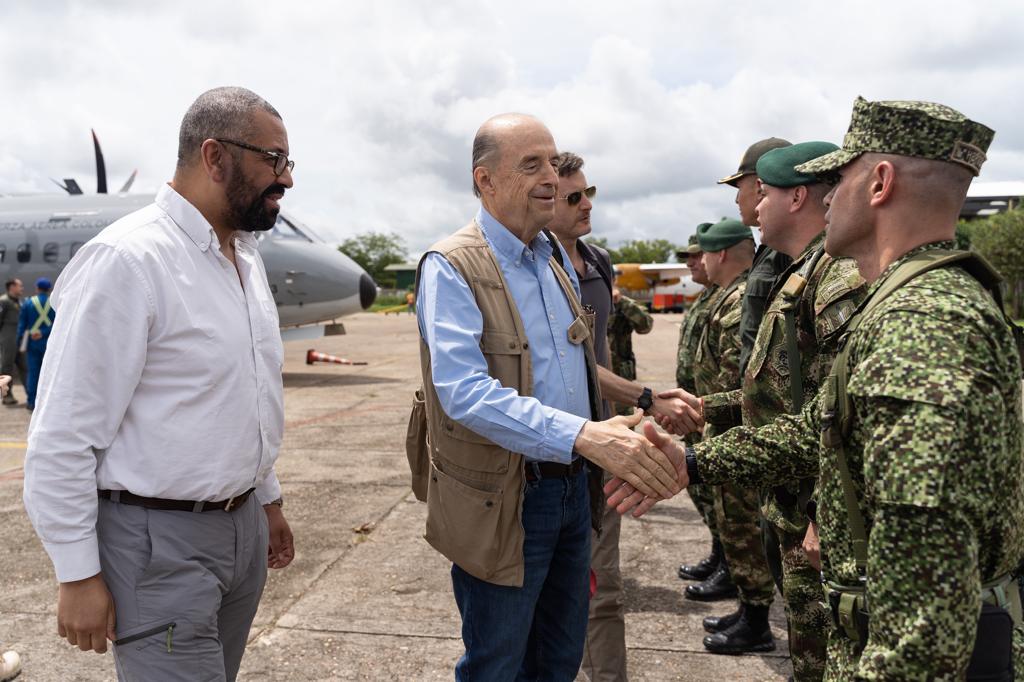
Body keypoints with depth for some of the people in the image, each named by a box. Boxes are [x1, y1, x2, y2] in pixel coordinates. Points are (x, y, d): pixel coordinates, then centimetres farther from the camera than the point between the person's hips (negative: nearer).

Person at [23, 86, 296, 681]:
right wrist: (78, 575, -13)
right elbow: (63, 436, -16)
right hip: (159, 542, -7)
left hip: (243, 527, 8)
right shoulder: (128, 260, -17)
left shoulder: (247, 257, 9)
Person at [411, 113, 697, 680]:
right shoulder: (451, 267, -15)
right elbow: (465, 391, -29)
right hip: (500, 501, -7)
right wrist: (584, 436, -38)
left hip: (573, 488, 7)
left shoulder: (558, 262, 10)